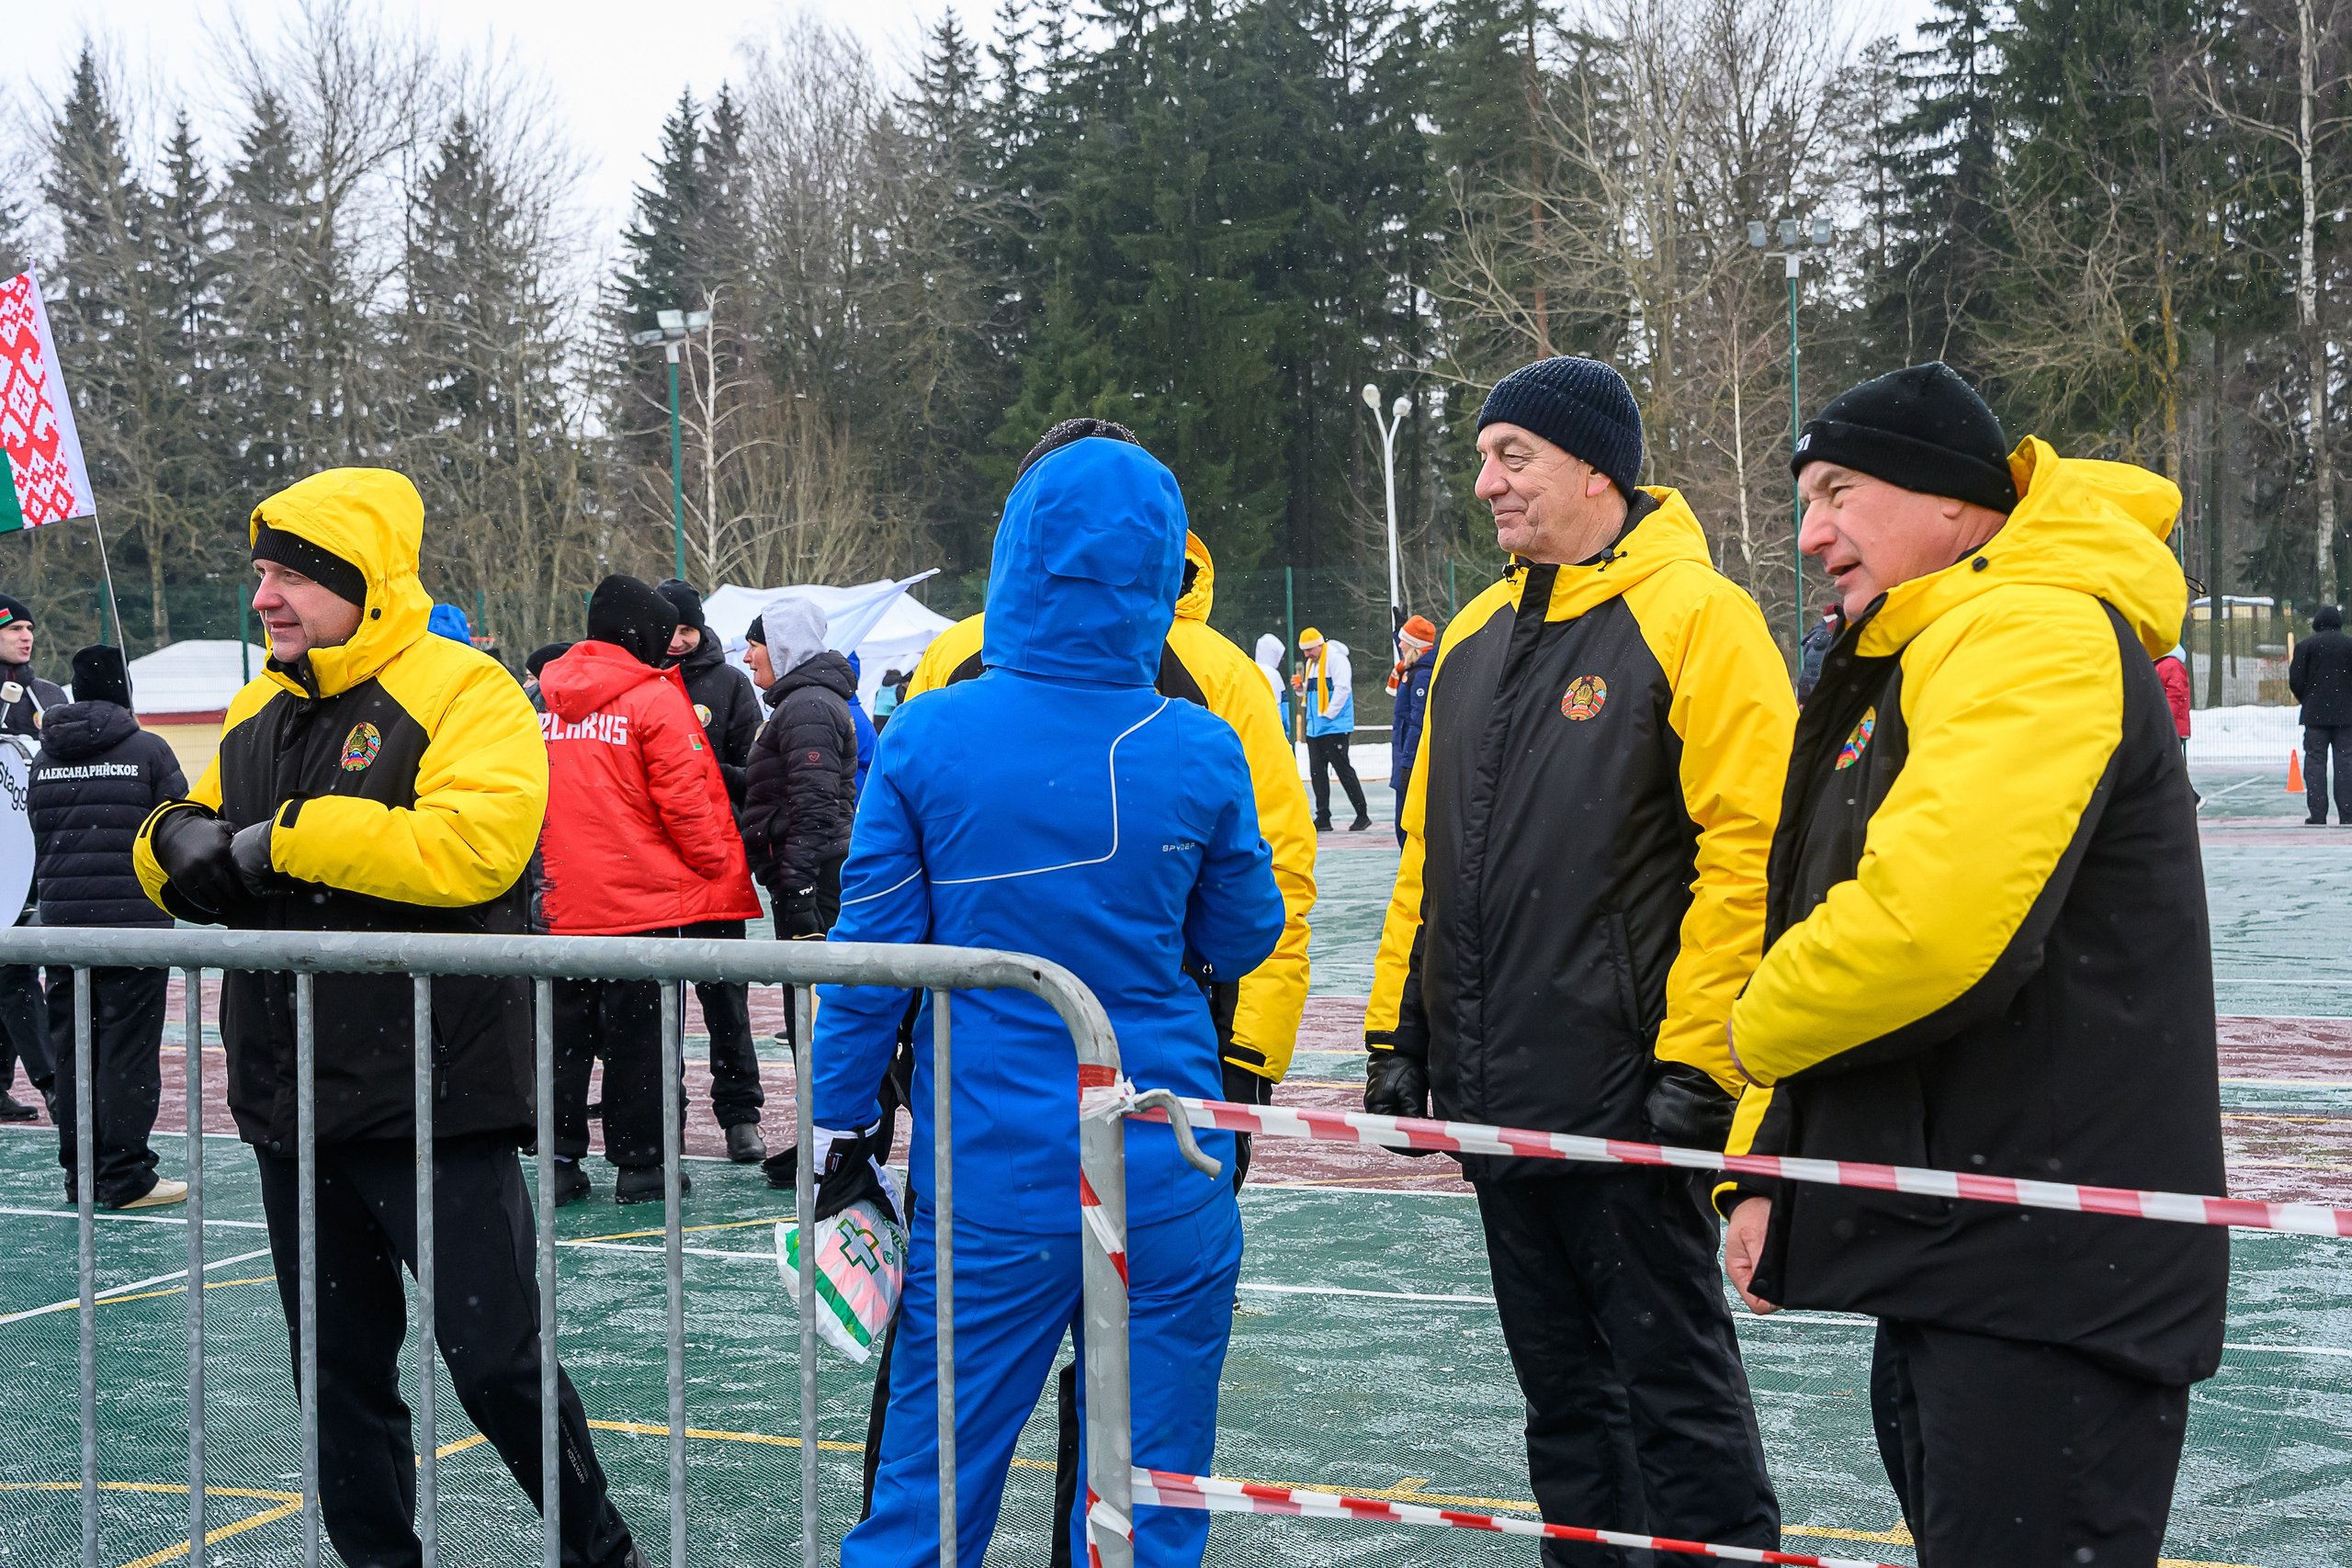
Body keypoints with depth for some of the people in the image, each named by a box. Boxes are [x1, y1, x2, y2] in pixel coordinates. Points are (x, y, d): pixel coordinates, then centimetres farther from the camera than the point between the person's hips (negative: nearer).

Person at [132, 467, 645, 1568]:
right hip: (292, 1107, 7)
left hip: (432, 1104, -7)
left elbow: (471, 846, -25)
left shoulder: (463, 694, -10)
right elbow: (191, 839, 22)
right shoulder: (258, 713, 14)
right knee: (340, 1371, 14)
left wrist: (291, 837, -20)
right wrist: (177, 839, -3)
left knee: (495, 1358, -2)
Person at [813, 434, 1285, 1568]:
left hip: (987, 1177, 0)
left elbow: (870, 952, -2)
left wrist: (842, 1118, 8)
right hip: (1164, 1179, 0)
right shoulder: (1200, 754, -6)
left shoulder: (924, 736, -7)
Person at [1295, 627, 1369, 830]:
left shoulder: (1335, 658, -11)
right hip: (1314, 728, 9)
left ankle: (1362, 816, 1)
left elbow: (1342, 688, -18)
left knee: (1344, 770, -6)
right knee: (1318, 772, 6)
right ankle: (1323, 818, 10)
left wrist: (1329, 714, -18)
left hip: (1334, 727, -9)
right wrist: (1301, 688, 4)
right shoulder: (1310, 663, 18)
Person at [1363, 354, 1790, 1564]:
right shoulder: (1475, 638, 14)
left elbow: (1749, 850, -16)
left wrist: (1694, 1061, -19)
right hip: (1494, 1091, 7)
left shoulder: (1694, 618, -10)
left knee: (1673, 1375, 0)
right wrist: (1396, 1027, 15)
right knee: (1560, 1383, 15)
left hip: (1624, 1093, -7)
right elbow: (1426, 857, 20)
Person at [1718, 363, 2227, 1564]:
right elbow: (1828, 919, 23)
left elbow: (1928, 924, -29)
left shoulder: (2038, 637, -16)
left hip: (2051, 1272, -11)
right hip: (1951, 1255, 11)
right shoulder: (1902, 672, 18)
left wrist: (1760, 1028, -10)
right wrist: (1765, 1166, 13)